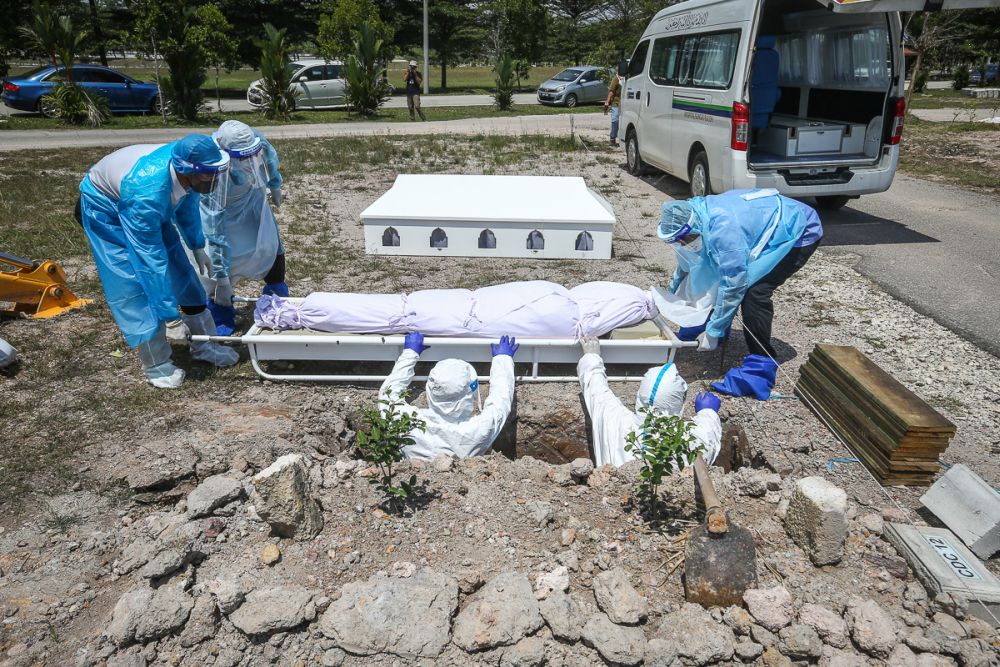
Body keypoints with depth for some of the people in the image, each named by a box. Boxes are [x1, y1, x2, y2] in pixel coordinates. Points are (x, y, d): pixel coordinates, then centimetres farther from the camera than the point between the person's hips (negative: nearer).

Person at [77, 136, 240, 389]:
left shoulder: (185, 164, -25)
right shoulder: (147, 194, -44)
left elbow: (187, 203, 0)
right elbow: (152, 261, -40)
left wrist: (198, 247, 6)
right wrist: (171, 317, -36)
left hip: (154, 206, 7)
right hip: (106, 206, -6)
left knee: (179, 269, 3)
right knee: (133, 282, -12)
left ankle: (203, 344, 14)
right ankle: (156, 364, -1)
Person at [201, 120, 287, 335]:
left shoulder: (256, 141, -33)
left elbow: (270, 157, -5)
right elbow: (215, 234, -40)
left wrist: (275, 187, 11)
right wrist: (221, 280, -38)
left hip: (253, 199, 4)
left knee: (272, 246, 1)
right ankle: (220, 312, 4)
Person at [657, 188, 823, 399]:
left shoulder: (723, 229, -36)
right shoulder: (697, 215, -9)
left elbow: (733, 286, -32)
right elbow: (687, 261, 10)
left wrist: (713, 332, -26)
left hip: (801, 231, -9)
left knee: (753, 290, -22)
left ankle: (761, 364, -15)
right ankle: (714, 323, 31)